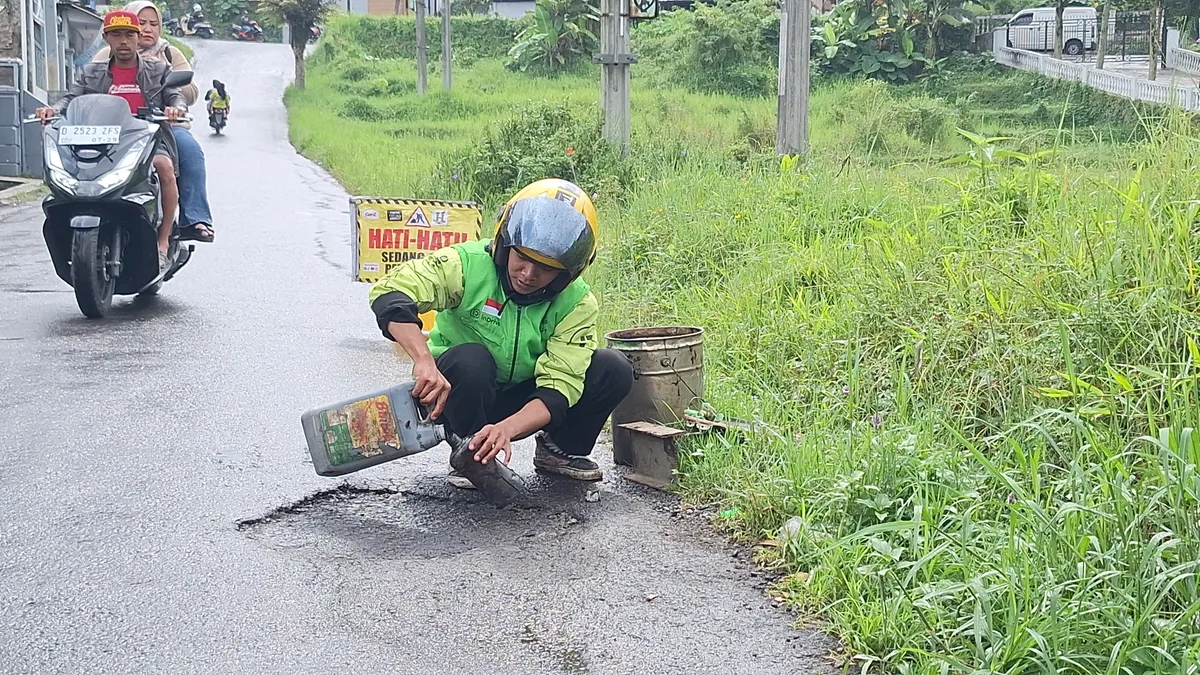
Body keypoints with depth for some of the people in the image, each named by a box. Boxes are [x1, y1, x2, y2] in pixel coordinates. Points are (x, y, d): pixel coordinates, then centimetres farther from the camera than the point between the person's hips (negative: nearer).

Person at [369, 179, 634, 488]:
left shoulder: (576, 304, -15)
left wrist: (507, 428, -44)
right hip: (456, 393, -3)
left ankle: (560, 449, 6)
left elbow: (558, 387, -24)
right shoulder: (469, 264, -23)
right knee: (470, 359, -38)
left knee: (614, 369, -17)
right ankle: (468, 452, -12)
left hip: (524, 402, 3)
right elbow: (390, 292, -35)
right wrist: (425, 361, -50)